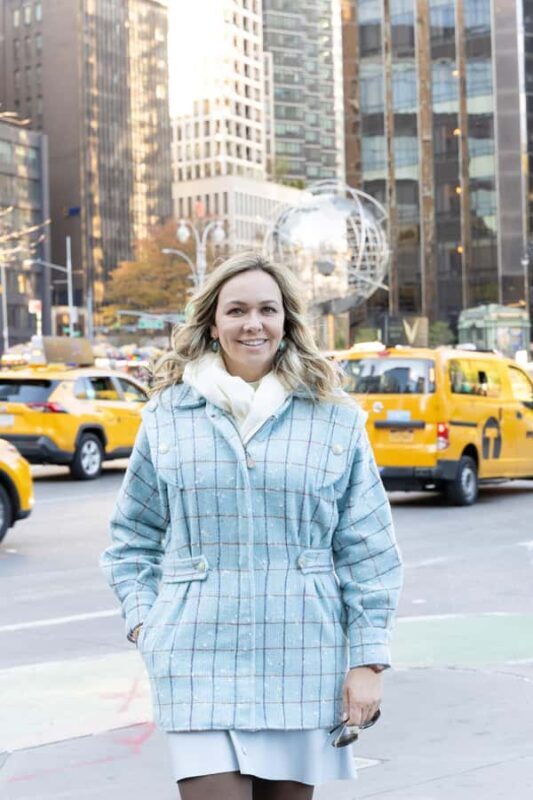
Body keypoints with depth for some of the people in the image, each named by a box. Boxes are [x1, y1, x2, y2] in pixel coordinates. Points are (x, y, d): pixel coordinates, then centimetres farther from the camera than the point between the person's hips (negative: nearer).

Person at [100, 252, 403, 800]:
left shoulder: (336, 418, 4)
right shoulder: (168, 415, 6)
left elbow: (367, 550, 4)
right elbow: (132, 534, 17)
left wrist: (368, 658, -1)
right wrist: (141, 616, 4)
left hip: (303, 660, 1)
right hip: (198, 658, 0)